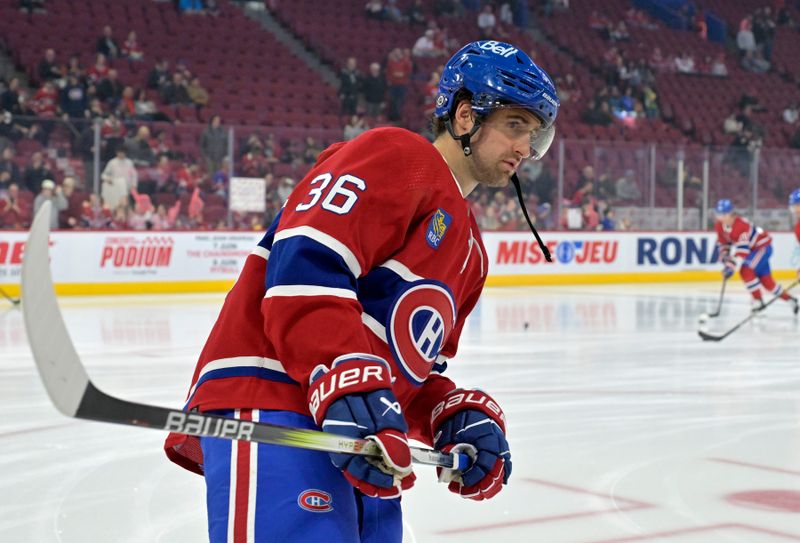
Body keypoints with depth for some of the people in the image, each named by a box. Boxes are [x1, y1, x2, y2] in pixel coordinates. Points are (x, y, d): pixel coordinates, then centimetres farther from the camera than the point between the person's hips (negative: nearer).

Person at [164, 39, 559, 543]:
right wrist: (349, 385, -26)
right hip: (270, 416, -10)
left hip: (359, 446, 10)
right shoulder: (398, 157, -3)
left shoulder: (469, 248, 26)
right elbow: (304, 262, -17)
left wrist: (460, 417, 9)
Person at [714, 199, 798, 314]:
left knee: (745, 270, -24)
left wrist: (732, 267, -39)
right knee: (766, 280, 6)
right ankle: (790, 299, 23)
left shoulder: (741, 225, -33)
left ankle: (758, 302, -15)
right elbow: (723, 244, 5)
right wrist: (725, 260, -8)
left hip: (763, 246, -8)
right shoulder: (719, 226, -9)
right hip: (753, 249, 8)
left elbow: (742, 249, -37)